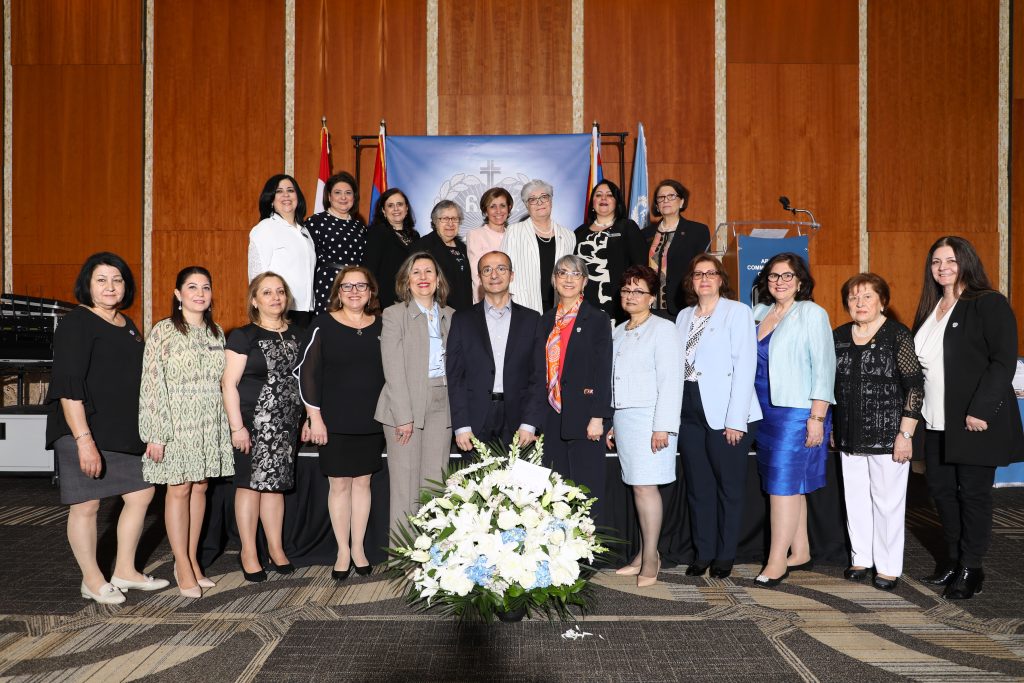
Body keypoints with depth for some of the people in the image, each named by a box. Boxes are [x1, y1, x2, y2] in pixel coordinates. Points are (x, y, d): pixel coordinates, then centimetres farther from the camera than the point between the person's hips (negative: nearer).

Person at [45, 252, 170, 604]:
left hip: (125, 431, 8)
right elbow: (68, 387, -17)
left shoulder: (128, 326, 13)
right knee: (86, 505, 2)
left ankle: (125, 572, 26)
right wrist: (84, 439, -23)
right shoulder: (76, 323, -10)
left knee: (141, 494, 12)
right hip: (83, 432, -8)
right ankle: (92, 580, 18)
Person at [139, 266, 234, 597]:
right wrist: (156, 434, -15)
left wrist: (227, 426, 12)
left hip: (209, 424, 5)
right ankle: (183, 567, 8)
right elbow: (152, 384, -11)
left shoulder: (216, 332, 10)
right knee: (179, 490, 0)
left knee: (200, 487, 9)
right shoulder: (164, 331, -7)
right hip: (177, 424, -5)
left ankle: (191, 559, 19)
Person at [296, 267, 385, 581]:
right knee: (339, 485, 5)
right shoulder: (324, 325, -5)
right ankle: (343, 551, 19)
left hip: (371, 421, 3)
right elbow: (306, 371, -6)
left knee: (362, 482, 10)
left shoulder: (381, 325, 4)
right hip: (335, 422, -2)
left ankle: (358, 548, 23)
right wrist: (315, 417, -9)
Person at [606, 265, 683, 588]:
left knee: (644, 486, -9)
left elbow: (670, 380, -11)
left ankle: (650, 558, -1)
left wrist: (663, 426, -16)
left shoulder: (662, 329, -4)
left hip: (649, 418, -6)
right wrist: (613, 423, 13)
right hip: (623, 418, 6)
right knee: (638, 486, 8)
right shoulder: (619, 333, 17)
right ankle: (644, 554, 15)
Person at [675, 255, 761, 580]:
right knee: (698, 487, 9)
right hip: (690, 413, 5)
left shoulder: (738, 312, -1)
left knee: (729, 487, 4)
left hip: (725, 415, -5)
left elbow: (745, 366, -8)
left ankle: (725, 555, 15)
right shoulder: (684, 316, 15)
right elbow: (678, 364, 12)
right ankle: (703, 552, 18)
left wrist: (736, 419, -14)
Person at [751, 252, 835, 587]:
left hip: (796, 411, -6)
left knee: (783, 483, -8)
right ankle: (800, 553, 21)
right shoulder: (759, 314, 12)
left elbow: (823, 367, -10)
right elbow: (749, 362, 16)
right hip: (766, 411, 6)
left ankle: (777, 562, -3)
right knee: (790, 484, 11)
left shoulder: (812, 314, -5)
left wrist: (818, 417, -15)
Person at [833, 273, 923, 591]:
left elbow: (915, 387, -9)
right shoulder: (838, 337, 8)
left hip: (887, 436, -5)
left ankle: (888, 567, 15)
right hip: (849, 437, 5)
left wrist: (905, 434, -13)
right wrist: (831, 429, 13)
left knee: (887, 501, 3)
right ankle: (861, 559, 26)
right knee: (855, 499, 12)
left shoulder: (898, 335, -7)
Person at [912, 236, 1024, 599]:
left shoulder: (990, 304, -8)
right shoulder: (930, 308, 13)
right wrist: (919, 411, 11)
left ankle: (971, 568, 15)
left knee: (973, 493, 2)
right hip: (937, 421, 7)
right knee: (940, 488, 12)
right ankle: (954, 558, 28)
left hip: (977, 421, -7)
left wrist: (981, 410, -21)